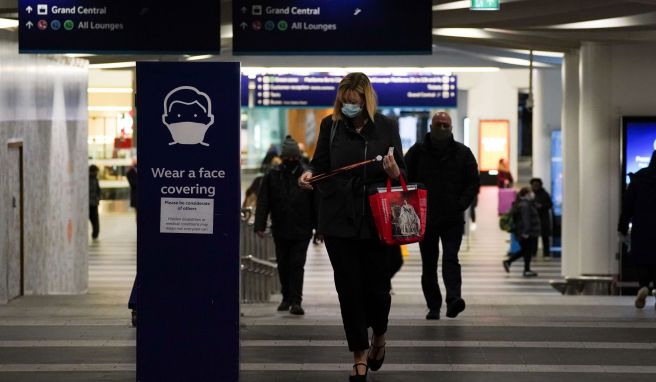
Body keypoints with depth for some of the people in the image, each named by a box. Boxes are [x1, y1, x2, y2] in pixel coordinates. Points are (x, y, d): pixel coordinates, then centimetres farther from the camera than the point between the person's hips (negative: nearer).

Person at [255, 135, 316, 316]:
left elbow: (315, 204, 4)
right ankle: (286, 298, 23)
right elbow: (263, 203, 3)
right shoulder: (272, 176, 5)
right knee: (283, 266, 10)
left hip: (301, 232, -2)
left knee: (297, 265, -7)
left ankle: (295, 301, -8)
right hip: (280, 231, 2)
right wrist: (260, 225, -7)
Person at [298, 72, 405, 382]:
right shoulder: (330, 125, 3)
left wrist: (393, 169, -19)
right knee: (349, 288, 1)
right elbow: (320, 164, 6)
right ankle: (360, 356, 12)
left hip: (375, 220, -1)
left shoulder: (386, 127, 1)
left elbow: (399, 175, 4)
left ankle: (379, 337, 33)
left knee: (377, 286, 2)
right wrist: (310, 174, -16)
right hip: (338, 219, 1)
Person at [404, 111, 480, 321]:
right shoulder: (418, 151, 4)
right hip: (425, 219, 1)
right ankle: (433, 307, 15)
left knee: (451, 259, -15)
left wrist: (461, 204, -5)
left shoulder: (462, 153, 6)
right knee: (428, 265, 7)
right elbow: (405, 179, 6)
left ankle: (453, 300, -24)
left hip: (453, 219, -1)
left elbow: (473, 183, 8)